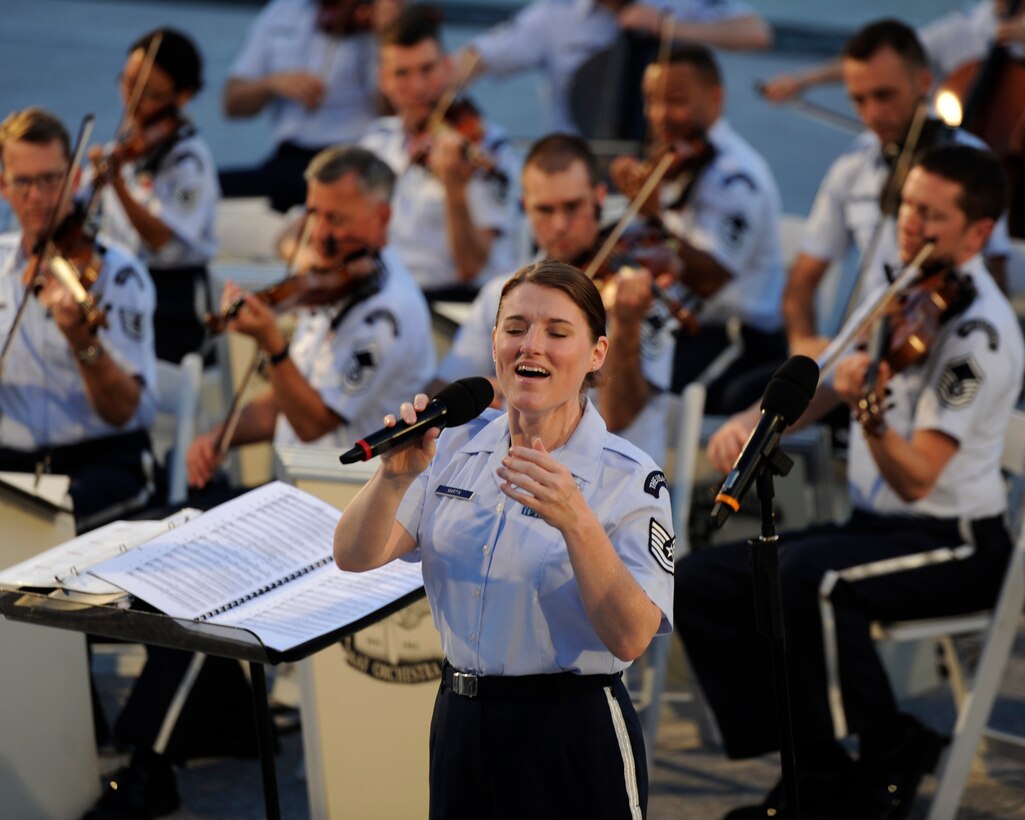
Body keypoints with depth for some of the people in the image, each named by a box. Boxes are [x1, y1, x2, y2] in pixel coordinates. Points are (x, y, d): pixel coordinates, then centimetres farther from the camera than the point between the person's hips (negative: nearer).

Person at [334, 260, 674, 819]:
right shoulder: (456, 447, 3)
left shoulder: (628, 478, -10)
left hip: (575, 740, -4)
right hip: (461, 725, 4)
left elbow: (629, 639, -19)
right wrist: (395, 477, -22)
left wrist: (576, 523, -32)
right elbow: (354, 558, -4)